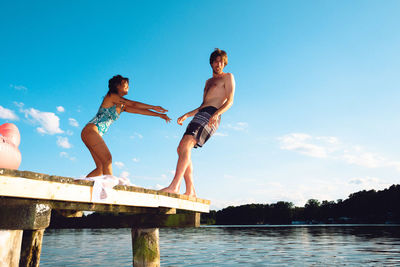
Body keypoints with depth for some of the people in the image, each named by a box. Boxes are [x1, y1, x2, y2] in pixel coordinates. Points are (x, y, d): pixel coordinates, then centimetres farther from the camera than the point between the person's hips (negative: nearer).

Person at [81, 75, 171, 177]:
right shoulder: (112, 96, -3)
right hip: (90, 130, -9)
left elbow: (138, 110, 17)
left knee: (101, 167, 1)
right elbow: (134, 104, -9)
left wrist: (158, 114, 13)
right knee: (107, 158, -21)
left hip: (96, 134, 9)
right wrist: (154, 107, -4)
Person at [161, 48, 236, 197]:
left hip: (211, 114, -9)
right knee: (181, 149, -2)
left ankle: (174, 186, -34)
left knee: (186, 145, -26)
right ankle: (190, 191, -3)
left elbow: (230, 101, -4)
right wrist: (186, 115, 22)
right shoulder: (208, 82, 34)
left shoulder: (228, 77, 11)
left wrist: (216, 114, -23)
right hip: (201, 113, 9)